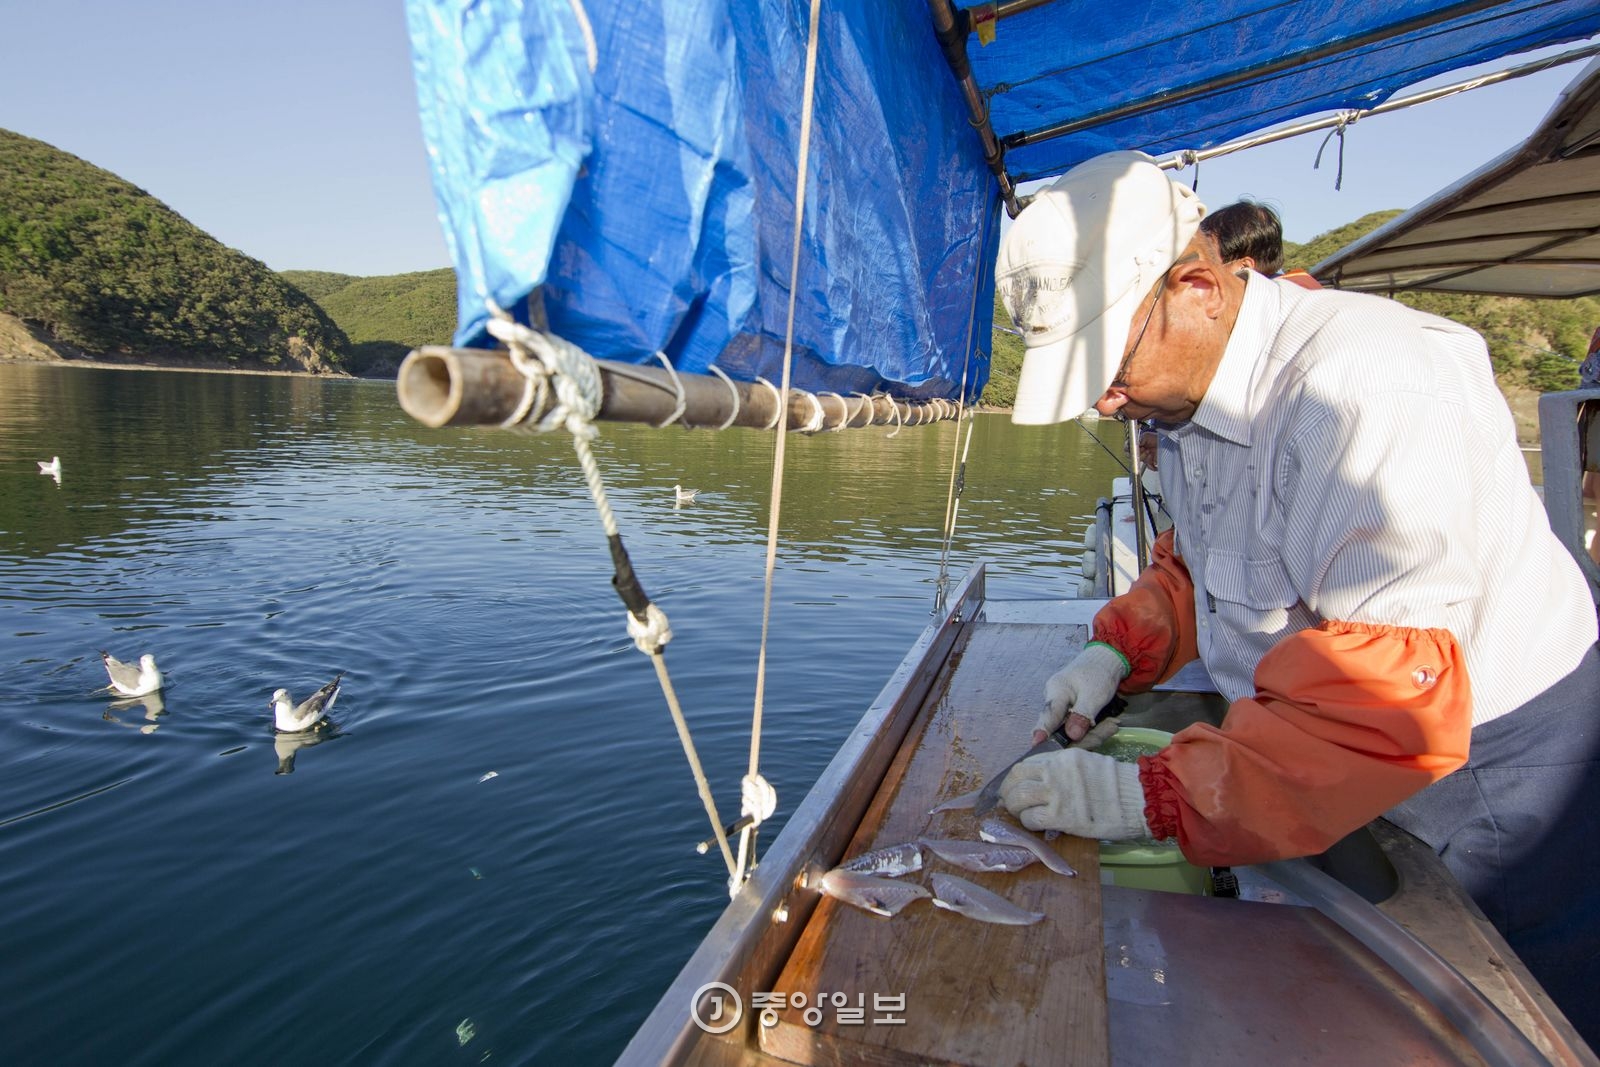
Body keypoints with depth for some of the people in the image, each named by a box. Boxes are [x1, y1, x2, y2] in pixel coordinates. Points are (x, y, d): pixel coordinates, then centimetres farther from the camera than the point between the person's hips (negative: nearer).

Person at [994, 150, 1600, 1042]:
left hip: (1499, 786, -8)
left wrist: (1153, 798, -35)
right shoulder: (1188, 389, -1)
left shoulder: (1368, 382, -33)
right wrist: (1120, 649, -4)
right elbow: (1197, 565, 14)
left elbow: (1390, 699, -39)